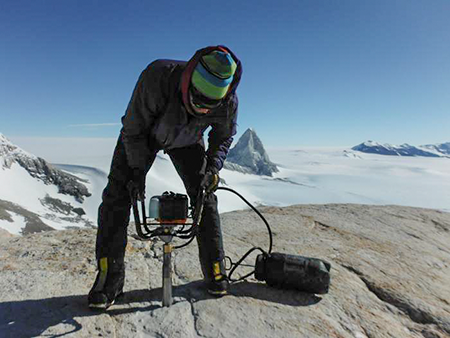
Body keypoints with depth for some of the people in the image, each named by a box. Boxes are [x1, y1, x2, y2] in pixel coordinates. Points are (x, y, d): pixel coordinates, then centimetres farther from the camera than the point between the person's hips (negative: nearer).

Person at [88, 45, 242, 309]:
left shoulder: (228, 102, -31)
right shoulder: (157, 77, -40)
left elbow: (223, 137, -8)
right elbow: (134, 128, -25)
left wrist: (213, 166, -22)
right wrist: (138, 170, -26)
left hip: (187, 140, 2)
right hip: (144, 133, -1)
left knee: (204, 196, -8)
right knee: (117, 194, -13)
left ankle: (215, 271, 8)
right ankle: (109, 280, -3)